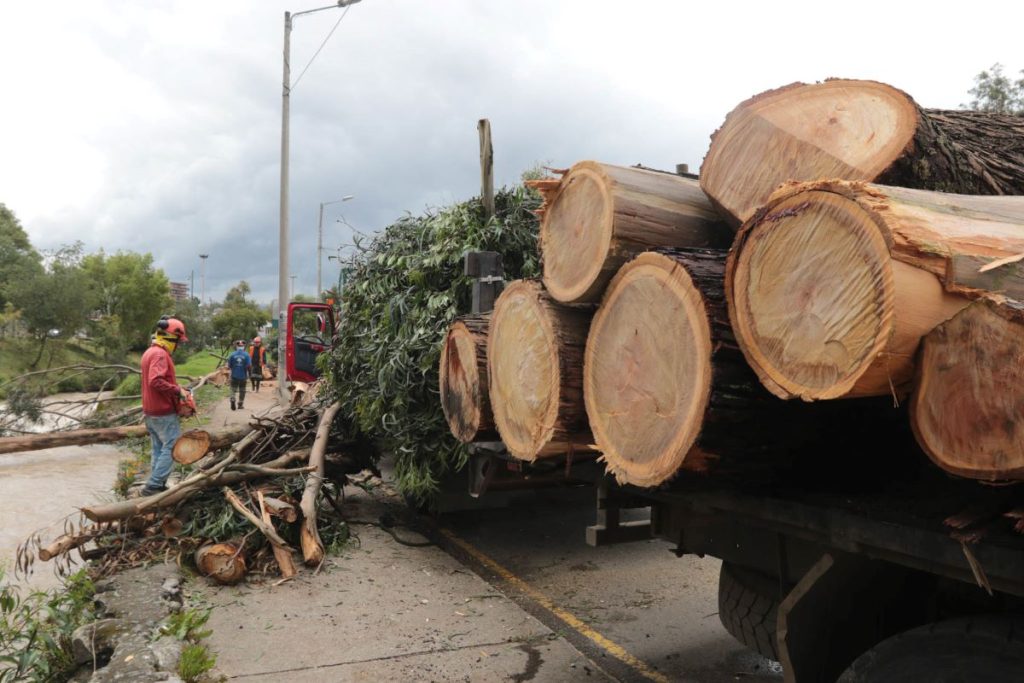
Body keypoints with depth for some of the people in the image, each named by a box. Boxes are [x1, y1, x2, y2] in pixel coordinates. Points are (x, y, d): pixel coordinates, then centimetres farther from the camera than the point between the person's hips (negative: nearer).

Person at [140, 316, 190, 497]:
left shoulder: (149, 352, 14)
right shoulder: (160, 354, -18)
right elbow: (156, 381, -31)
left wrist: (175, 389, 9)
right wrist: (178, 390, -21)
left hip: (151, 411, 10)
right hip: (164, 412, -10)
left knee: (159, 448, 15)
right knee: (172, 447, -4)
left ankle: (156, 485, 18)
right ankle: (154, 485, -5)